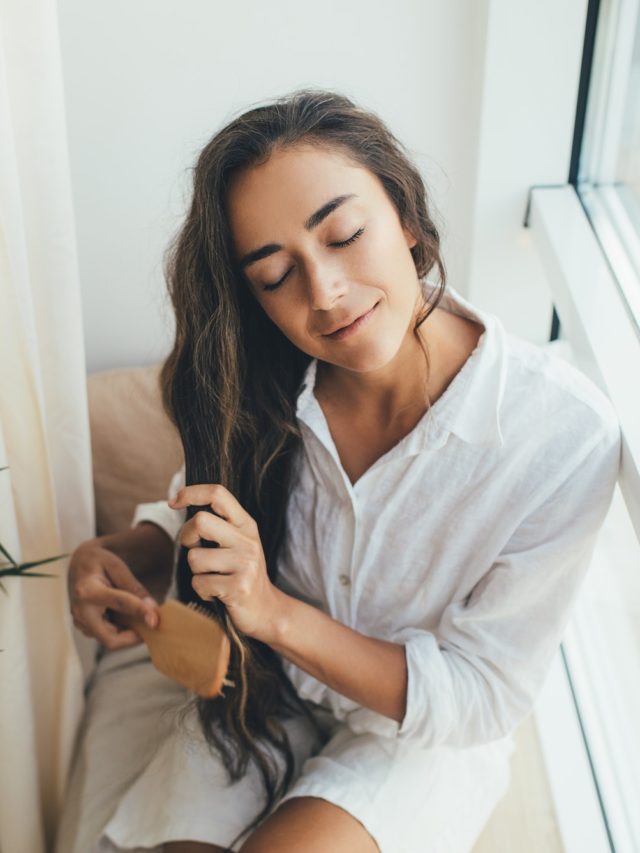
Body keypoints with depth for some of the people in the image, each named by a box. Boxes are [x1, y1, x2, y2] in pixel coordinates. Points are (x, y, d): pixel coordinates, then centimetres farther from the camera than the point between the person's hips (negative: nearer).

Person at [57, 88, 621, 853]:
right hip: (263, 693, 2)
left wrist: (278, 613, -31)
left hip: (428, 733, -2)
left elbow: (484, 698, -19)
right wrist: (109, 558, -19)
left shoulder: (565, 435, -26)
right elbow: (190, 518, 4)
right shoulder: (262, 383, -17)